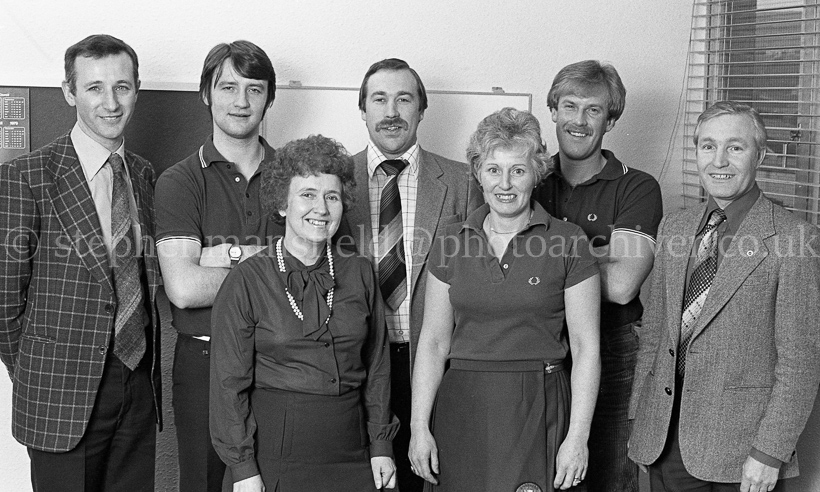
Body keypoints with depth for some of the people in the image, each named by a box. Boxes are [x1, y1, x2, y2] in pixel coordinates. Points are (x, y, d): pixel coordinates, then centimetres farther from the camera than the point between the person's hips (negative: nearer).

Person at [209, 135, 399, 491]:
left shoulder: (360, 274, 4)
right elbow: (229, 382, -6)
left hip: (350, 451, 3)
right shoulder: (246, 282, -6)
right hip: (277, 451, -3)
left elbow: (376, 366, 9)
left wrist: (381, 445, 6)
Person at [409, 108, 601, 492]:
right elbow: (434, 341, 6)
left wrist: (577, 437, -9)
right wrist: (419, 426, 0)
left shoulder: (569, 242, -2)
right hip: (463, 410, 2)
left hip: (540, 410, -2)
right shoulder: (451, 243, 6)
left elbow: (586, 346, -3)